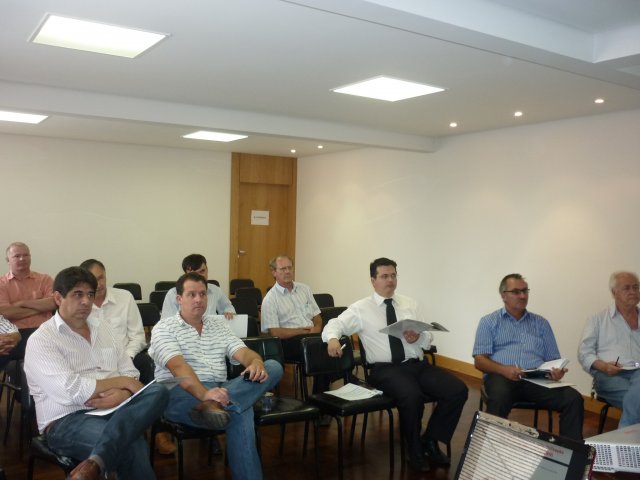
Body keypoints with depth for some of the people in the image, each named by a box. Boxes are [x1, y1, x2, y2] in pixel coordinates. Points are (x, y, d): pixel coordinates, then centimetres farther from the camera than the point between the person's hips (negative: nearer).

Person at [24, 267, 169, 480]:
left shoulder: (102, 328, 18)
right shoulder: (41, 340, -3)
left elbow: (130, 374, 13)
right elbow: (71, 391, -16)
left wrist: (122, 394, -11)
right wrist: (120, 381, -6)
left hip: (113, 410, 8)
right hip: (66, 420, -7)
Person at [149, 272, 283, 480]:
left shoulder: (219, 324, 20)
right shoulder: (164, 328, 2)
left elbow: (242, 353, 7)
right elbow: (178, 367, -16)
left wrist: (256, 362, -21)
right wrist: (204, 393, -35)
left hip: (220, 390, 7)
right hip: (181, 395, -6)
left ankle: (216, 405, -41)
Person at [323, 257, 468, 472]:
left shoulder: (410, 304, 16)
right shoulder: (361, 308, 5)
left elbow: (428, 340, 15)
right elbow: (333, 325, -1)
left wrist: (418, 337, -9)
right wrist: (333, 338, -25)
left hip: (418, 365, 5)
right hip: (385, 369, -5)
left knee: (458, 390, -17)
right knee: (413, 396, -35)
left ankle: (430, 440, 4)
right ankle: (415, 450, -6)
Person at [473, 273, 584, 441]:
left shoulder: (541, 323, 23)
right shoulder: (489, 322, 14)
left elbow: (553, 358, 19)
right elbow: (479, 361, 4)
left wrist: (557, 371, -7)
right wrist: (504, 369, -16)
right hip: (501, 376, -3)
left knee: (573, 398, -25)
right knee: (499, 399, -38)